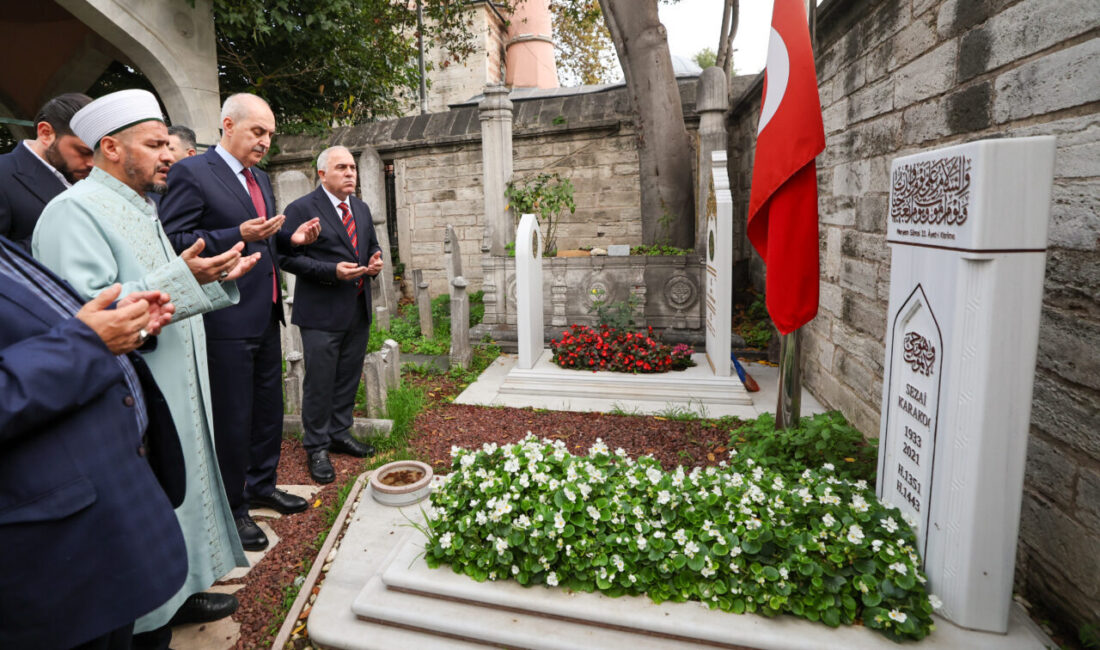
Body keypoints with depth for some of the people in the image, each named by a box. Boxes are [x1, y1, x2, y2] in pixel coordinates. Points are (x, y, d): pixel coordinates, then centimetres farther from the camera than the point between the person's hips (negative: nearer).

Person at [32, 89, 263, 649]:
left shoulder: (140, 209, 16)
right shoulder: (75, 211, -15)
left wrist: (215, 277, 5)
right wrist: (182, 279, -31)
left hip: (175, 394, 9)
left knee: (180, 491, 19)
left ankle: (182, 589, 36)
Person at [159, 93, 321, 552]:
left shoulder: (259, 178, 16)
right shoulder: (191, 173, -9)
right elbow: (173, 241, -16)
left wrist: (291, 238, 4)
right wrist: (238, 235, -25)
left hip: (266, 315, 8)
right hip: (226, 320, -8)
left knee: (269, 406, 17)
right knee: (233, 416, 2)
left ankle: (261, 485, 35)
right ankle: (232, 508, 19)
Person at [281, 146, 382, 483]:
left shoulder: (361, 208, 13)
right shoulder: (301, 209, -9)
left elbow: (372, 244, 23)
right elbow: (289, 257, -12)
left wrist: (375, 259, 0)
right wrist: (333, 271, -22)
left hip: (358, 310, 7)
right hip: (322, 314, -6)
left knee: (348, 379, 16)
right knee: (320, 383, 2)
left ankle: (340, 434, 33)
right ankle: (317, 448, 17)